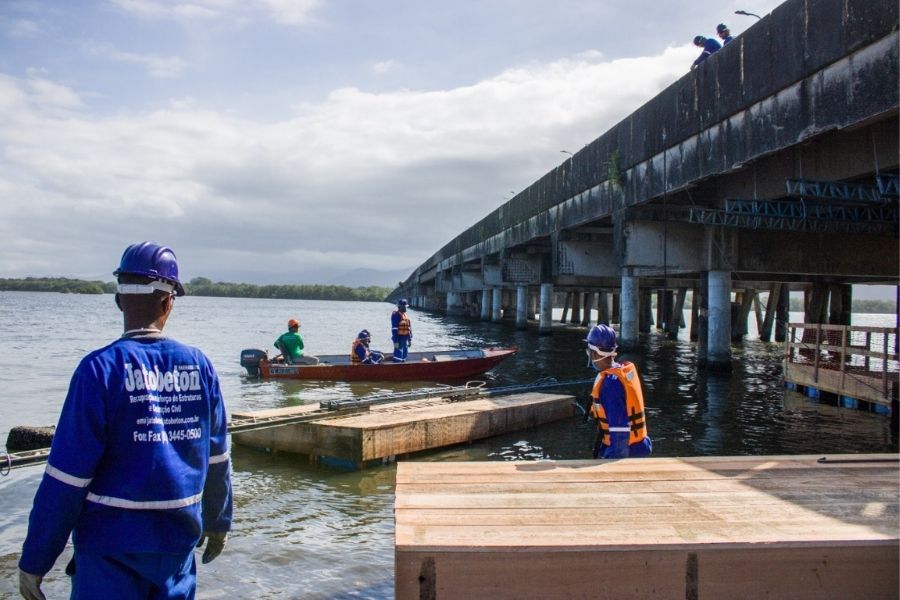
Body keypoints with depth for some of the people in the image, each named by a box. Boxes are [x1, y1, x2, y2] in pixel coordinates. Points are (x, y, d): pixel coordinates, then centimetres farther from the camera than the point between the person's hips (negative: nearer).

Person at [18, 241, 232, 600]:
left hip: (112, 546, -3)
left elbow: (66, 478, -14)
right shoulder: (199, 366, -3)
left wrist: (34, 561, -4)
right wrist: (218, 523, 18)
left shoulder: (101, 368, -15)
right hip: (180, 541, 4)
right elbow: (217, 459, 5)